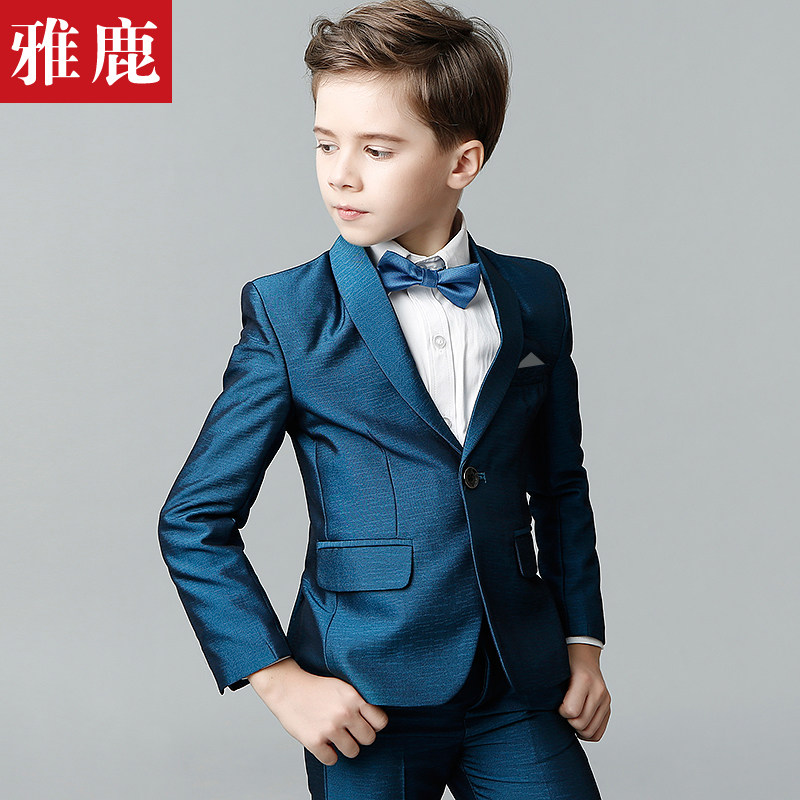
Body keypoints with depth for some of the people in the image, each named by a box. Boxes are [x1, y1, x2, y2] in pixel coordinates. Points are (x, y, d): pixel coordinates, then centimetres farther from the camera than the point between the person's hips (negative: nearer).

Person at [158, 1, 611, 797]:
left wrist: (583, 639, 9)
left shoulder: (535, 298, 4)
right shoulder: (287, 313, -6)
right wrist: (279, 678, -10)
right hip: (366, 703, -2)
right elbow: (194, 521, -4)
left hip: (520, 698, 3)